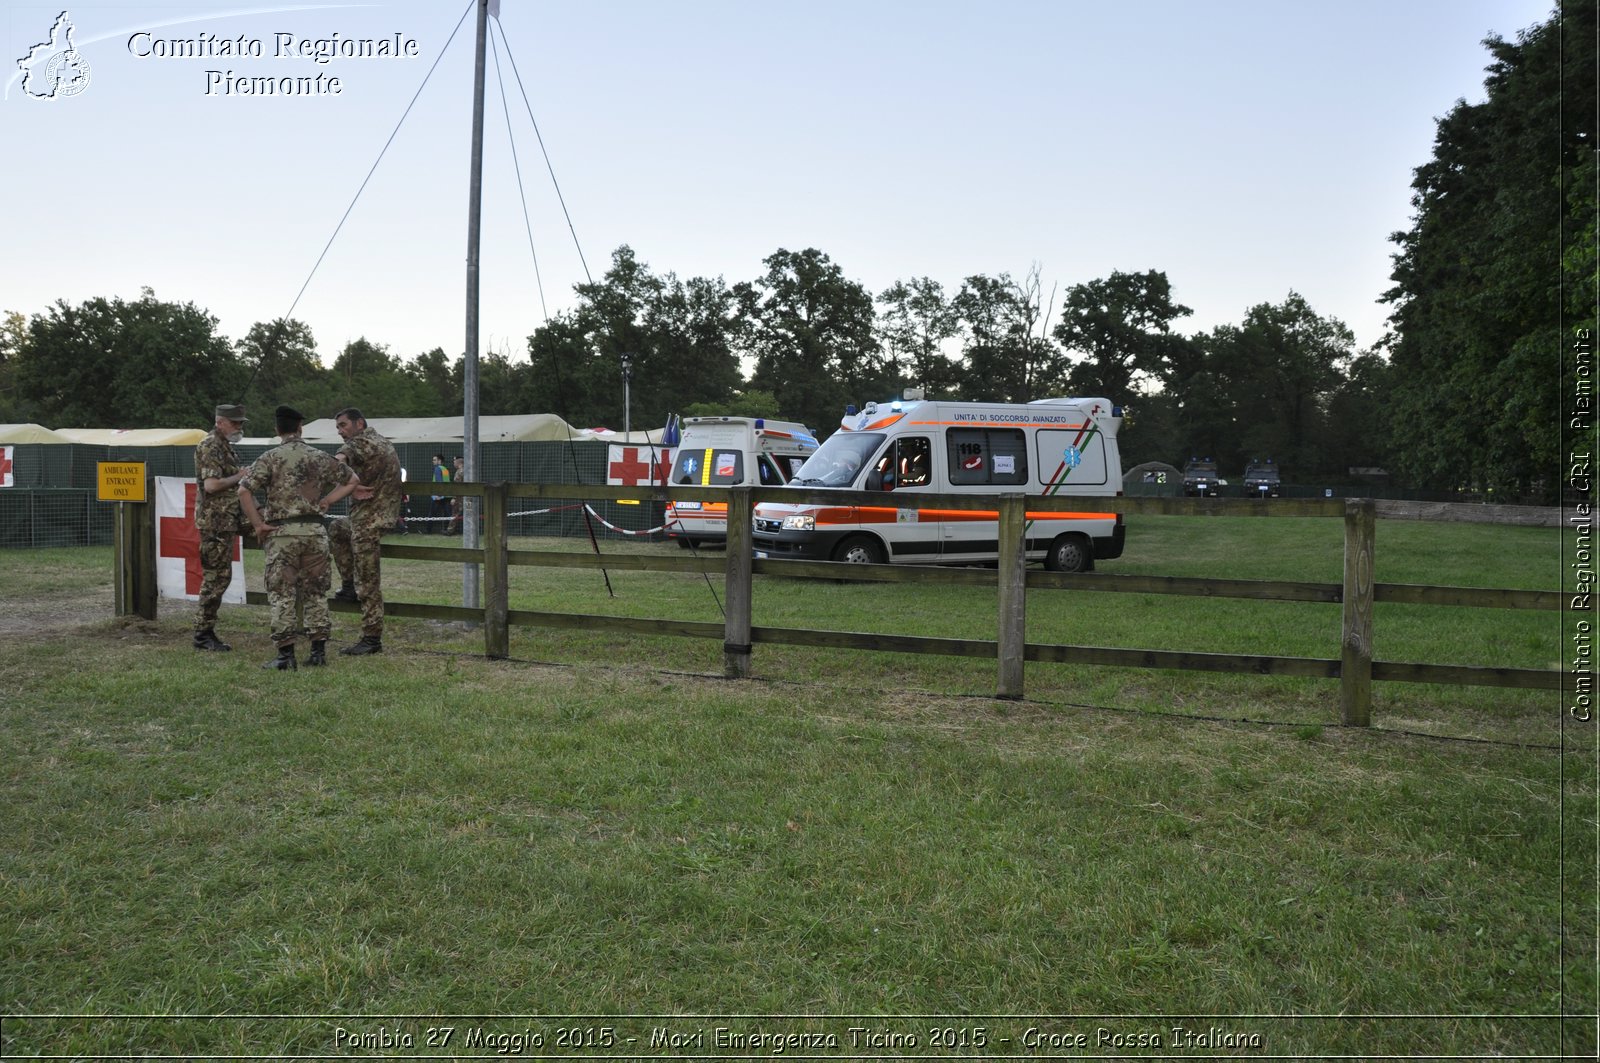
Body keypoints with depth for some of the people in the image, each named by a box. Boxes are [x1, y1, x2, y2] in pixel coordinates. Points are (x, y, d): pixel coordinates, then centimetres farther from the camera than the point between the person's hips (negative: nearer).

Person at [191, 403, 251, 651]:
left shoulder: (224, 446, 19)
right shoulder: (210, 446, -14)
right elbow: (210, 485, -25)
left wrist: (241, 475, 12)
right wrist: (239, 477, -14)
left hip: (225, 521, 12)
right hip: (215, 521, -12)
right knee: (216, 577, -8)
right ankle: (203, 634, -2)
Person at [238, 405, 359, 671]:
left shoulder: (270, 458, -4)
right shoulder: (320, 457, 7)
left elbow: (244, 491, -12)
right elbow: (353, 480, 17)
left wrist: (257, 524, -4)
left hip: (283, 532, -3)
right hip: (315, 530, 3)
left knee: (282, 594, 1)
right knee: (315, 592, 11)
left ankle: (285, 655, 0)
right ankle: (319, 651, 12)